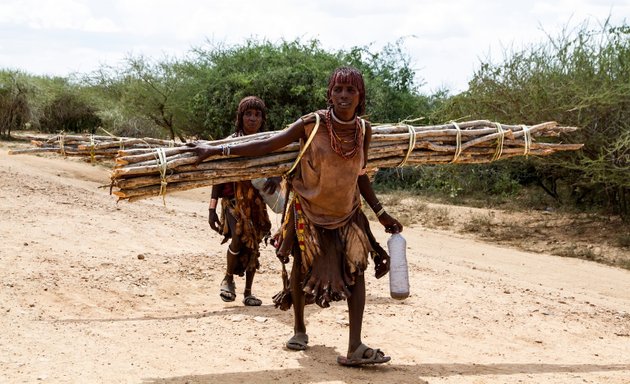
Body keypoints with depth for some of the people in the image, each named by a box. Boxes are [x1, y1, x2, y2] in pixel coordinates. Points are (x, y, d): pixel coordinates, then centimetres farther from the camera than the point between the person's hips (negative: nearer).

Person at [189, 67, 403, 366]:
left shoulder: (363, 129, -8)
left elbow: (360, 175, 6)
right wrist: (216, 150, -20)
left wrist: (381, 214, 8)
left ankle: (355, 349, -12)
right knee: (302, 266, 11)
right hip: (308, 209, -2)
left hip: (347, 212, 2)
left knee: (357, 267, -10)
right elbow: (266, 146, -17)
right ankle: (299, 330, 36)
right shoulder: (312, 124, -19)